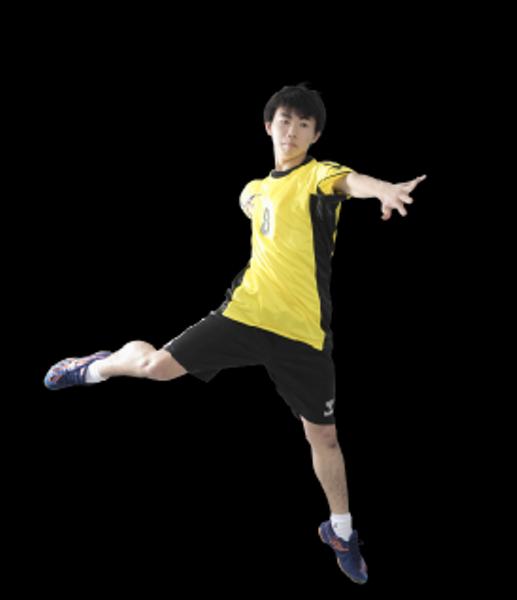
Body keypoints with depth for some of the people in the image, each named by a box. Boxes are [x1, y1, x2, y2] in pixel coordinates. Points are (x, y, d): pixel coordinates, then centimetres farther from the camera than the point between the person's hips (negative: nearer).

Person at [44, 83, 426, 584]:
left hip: (302, 332, -3)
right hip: (246, 313, 3)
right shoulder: (255, 191, 12)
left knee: (323, 435, 6)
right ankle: (96, 368, 27)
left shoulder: (319, 175, -7)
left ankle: (341, 531, 28)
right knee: (156, 365, -7)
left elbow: (349, 182, -33)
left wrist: (384, 188, -55)